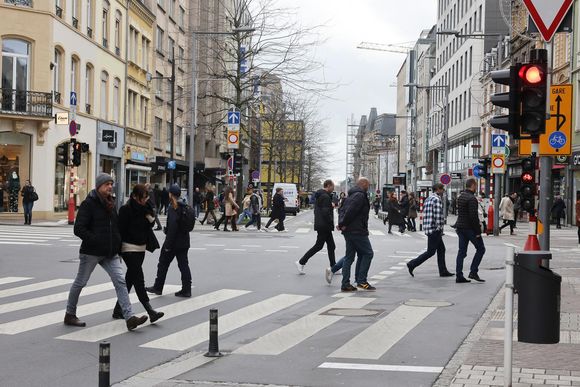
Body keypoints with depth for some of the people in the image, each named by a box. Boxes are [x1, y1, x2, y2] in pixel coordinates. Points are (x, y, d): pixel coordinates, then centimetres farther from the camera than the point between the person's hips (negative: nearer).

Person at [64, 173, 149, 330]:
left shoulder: (110, 203, 12)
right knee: (80, 282, 9)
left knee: (120, 281, -7)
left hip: (110, 253, 6)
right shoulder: (88, 204, -11)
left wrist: (117, 245, 12)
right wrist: (96, 241, -21)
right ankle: (70, 315, 26)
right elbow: (79, 229, -17)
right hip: (91, 252, -6)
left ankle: (129, 317, -12)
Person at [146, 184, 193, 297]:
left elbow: (172, 227, -23)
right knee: (183, 265, 8)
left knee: (163, 264, 8)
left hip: (173, 242, -7)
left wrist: (168, 245, -19)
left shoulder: (173, 208, -18)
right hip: (184, 242, 8)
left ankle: (158, 287, 18)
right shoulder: (185, 207, 8)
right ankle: (186, 289, 6)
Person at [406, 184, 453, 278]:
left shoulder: (428, 199, 16)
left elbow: (425, 214, 18)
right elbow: (438, 216, -20)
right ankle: (412, 264, -3)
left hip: (428, 228, 10)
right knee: (431, 251, -4)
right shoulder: (437, 199, -14)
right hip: (435, 229, -10)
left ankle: (443, 271, 16)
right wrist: (440, 228, -13)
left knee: (441, 249, 14)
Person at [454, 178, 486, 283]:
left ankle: (459, 276, 6)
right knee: (480, 249, 4)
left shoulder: (460, 197, 12)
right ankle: (473, 272, -1)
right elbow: (473, 216, -21)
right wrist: (478, 231, -17)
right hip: (469, 227, -8)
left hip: (460, 227, 8)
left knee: (461, 251, 8)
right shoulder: (472, 198, -16)